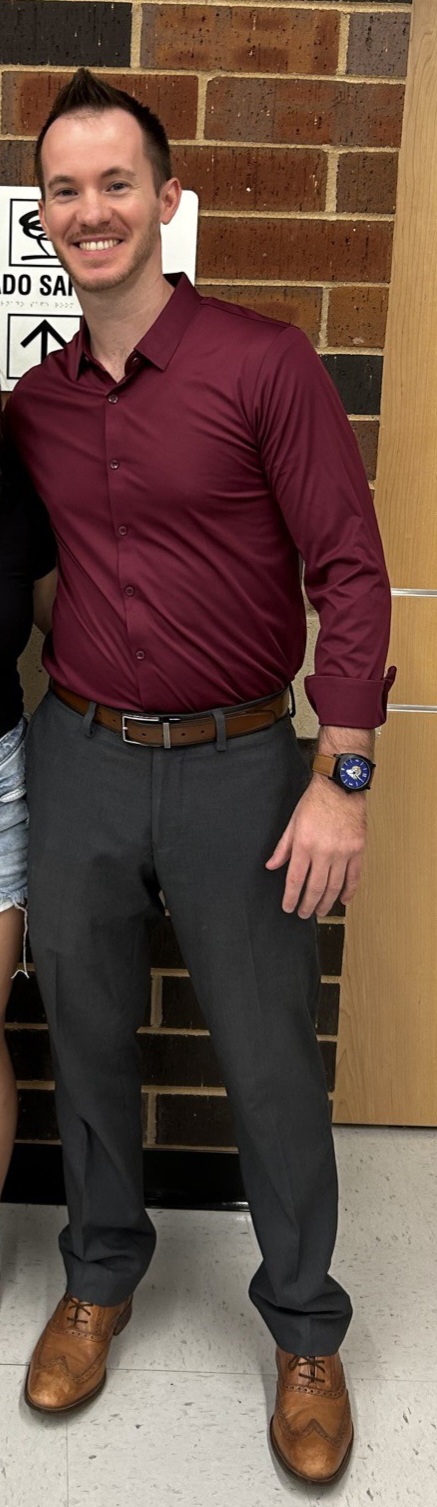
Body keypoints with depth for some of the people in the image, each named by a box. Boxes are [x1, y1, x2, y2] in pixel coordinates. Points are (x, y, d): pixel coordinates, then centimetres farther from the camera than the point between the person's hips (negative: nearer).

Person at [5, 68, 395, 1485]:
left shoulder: (264, 364, -9)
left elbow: (351, 575, -10)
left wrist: (342, 779, -14)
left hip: (235, 766, -4)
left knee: (271, 1062, 7)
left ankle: (305, 1328, 31)